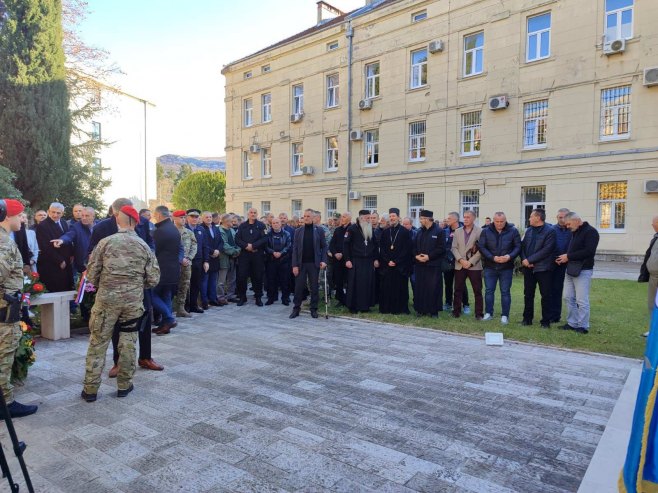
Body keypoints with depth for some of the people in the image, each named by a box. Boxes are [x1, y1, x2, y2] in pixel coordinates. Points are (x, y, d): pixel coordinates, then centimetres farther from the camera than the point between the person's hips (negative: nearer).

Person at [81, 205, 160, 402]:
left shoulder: (106, 242, -5)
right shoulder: (144, 246, 1)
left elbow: (91, 273, -2)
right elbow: (153, 278, 0)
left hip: (107, 299, -1)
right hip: (134, 301, 1)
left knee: (98, 344, 9)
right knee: (128, 343, 12)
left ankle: (90, 389, 16)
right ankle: (124, 385, 21)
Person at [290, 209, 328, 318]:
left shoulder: (319, 231, 3)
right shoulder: (298, 231, 5)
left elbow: (324, 247, 3)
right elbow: (295, 249, 2)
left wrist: (323, 261, -10)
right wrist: (294, 265, -5)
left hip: (314, 263, -1)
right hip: (301, 263, 1)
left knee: (314, 287, 5)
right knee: (299, 286, 3)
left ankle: (314, 309, 16)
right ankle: (296, 308, 14)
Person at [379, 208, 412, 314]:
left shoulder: (405, 232, -1)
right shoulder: (385, 232, 10)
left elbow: (407, 249, -6)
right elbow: (382, 248, 8)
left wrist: (396, 261, -11)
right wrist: (387, 261, -5)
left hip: (401, 265, -3)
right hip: (387, 265, 3)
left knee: (400, 287, 0)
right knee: (386, 287, 3)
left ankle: (400, 308, 9)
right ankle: (386, 308, 12)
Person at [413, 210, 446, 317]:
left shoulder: (439, 232, -4)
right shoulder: (420, 232, 15)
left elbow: (441, 248, -10)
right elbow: (414, 247, 17)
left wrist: (429, 256, -16)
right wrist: (416, 255, -3)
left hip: (433, 265, -5)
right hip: (420, 264, 6)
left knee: (433, 288, -3)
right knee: (420, 287, 7)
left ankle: (434, 311, 7)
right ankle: (421, 309, 16)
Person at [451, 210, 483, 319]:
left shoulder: (480, 231, -1)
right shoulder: (457, 231, 10)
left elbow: (481, 249, -6)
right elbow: (454, 248, 5)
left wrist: (471, 262, -13)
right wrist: (461, 260, -10)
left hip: (474, 265, -3)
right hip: (459, 265, 3)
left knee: (477, 291, 1)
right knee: (458, 289, 7)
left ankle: (479, 313, 8)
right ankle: (456, 311, 16)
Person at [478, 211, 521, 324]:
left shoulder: (513, 231, -3)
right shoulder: (486, 231, -2)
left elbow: (518, 247, -1)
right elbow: (482, 247, -4)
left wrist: (510, 256, -18)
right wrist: (493, 258, -15)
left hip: (506, 267, -1)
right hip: (490, 267, 1)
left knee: (505, 292, 4)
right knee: (489, 290, 7)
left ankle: (505, 315, 13)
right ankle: (488, 313, 19)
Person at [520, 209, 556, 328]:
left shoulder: (550, 231, -8)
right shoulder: (529, 230, 12)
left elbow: (546, 250, -17)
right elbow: (523, 246, 9)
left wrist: (530, 260, -17)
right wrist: (524, 259, -9)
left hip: (543, 268, -6)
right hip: (528, 268, 6)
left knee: (545, 295, 2)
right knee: (528, 294, 10)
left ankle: (545, 321, 11)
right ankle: (527, 318, 20)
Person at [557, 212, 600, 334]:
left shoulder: (590, 231, -10)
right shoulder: (574, 232, 17)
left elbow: (588, 252, -20)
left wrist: (568, 257, -16)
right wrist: (564, 258, 1)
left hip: (583, 270, -9)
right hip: (570, 269, 9)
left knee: (581, 300, -5)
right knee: (568, 298, 10)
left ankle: (583, 326, 5)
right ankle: (572, 323, 19)